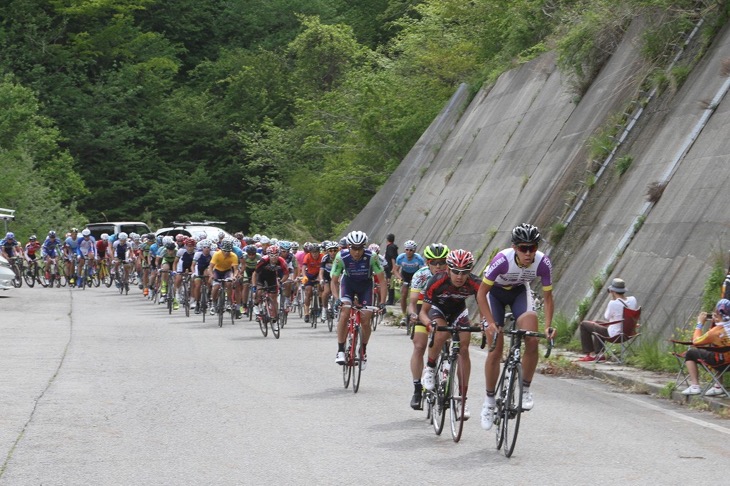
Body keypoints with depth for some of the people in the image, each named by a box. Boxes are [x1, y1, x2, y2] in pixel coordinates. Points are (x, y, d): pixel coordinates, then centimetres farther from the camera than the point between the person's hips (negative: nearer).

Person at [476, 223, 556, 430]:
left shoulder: (543, 262, -28)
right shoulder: (502, 260, -37)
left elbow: (547, 297, -15)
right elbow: (481, 293, -27)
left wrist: (548, 326, -26)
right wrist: (490, 323, -35)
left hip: (519, 291, 2)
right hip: (495, 292, -2)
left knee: (532, 341, -20)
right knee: (496, 349, -7)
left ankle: (525, 389, -2)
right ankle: (489, 400, 9)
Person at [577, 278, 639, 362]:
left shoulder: (613, 303, -27)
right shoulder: (633, 300, -8)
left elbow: (606, 317, -9)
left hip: (613, 334, -7)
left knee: (584, 324, 10)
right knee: (596, 323, 32)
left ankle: (588, 355, 15)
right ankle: (599, 354, 35)